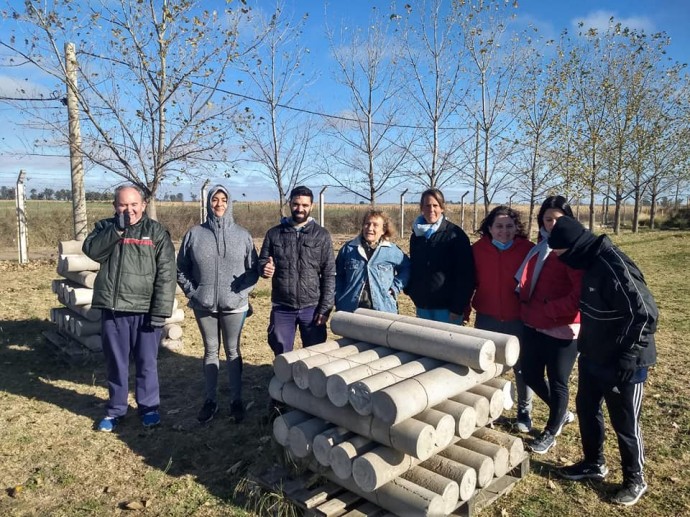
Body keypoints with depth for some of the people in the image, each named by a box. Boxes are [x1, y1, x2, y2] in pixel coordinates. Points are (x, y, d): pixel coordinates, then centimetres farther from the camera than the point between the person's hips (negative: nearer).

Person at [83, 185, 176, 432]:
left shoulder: (156, 231, -1)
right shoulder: (105, 227, 8)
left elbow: (166, 274, -7)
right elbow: (91, 250, -12)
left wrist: (160, 311, -13)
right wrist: (117, 228, -21)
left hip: (145, 309, -2)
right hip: (112, 309, 2)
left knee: (147, 362, 9)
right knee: (116, 363, 14)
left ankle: (149, 407, 25)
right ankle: (115, 409, 30)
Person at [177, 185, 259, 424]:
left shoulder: (242, 235, -1)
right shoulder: (194, 234, -1)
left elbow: (253, 269, 1)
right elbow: (181, 269, 6)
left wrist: (241, 293, -9)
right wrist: (192, 292, -4)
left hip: (234, 305, -1)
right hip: (203, 305, 1)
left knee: (233, 351, 9)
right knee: (210, 351, 12)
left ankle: (236, 400, 21)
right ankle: (211, 400, 25)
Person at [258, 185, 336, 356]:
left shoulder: (322, 235, 0)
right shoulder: (274, 233, 4)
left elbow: (329, 274, -2)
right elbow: (261, 262, 9)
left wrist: (325, 307, -8)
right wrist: (265, 268, -16)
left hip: (312, 307, -1)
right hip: (282, 308, 1)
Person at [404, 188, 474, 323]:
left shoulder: (455, 234, -9)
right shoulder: (416, 235, 8)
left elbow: (465, 274, -12)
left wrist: (458, 307, -15)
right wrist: (410, 290, 3)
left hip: (447, 307, -5)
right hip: (422, 306, 5)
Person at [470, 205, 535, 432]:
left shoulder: (528, 250, -9)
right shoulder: (478, 249, -4)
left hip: (519, 319, -1)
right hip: (487, 318, 2)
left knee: (522, 367, 12)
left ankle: (524, 413, 29)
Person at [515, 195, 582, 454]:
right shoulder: (538, 249, 10)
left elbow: (580, 294, -20)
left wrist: (547, 311, -19)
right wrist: (528, 310, 8)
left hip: (562, 329, -7)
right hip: (533, 325, 7)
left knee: (557, 381, 8)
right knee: (531, 375, 15)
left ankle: (551, 432, 29)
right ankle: (561, 413, 41)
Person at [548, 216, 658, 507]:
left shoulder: (614, 266, -27)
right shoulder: (591, 262, 1)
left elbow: (644, 314, -27)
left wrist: (626, 359, -22)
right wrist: (585, 345, 17)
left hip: (622, 365, -9)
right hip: (593, 358, 9)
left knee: (625, 424, 8)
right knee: (586, 409, 20)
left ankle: (635, 480, 30)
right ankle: (594, 464, 39)